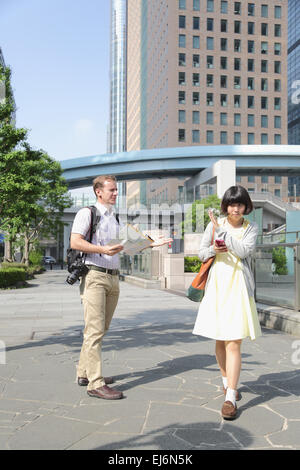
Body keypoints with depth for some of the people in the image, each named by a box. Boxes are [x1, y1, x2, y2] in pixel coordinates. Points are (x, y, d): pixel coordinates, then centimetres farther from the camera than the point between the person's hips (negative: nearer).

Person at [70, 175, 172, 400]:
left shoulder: (115, 218, 22)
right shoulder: (87, 213, -1)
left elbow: (127, 245, 22)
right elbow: (75, 242, -12)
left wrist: (152, 243, 12)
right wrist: (103, 250, -23)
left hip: (113, 278, 8)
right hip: (94, 276, -8)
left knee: (101, 329, 11)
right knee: (95, 330, -11)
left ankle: (84, 373, 22)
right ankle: (95, 383, -10)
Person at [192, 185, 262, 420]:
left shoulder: (251, 227, 5)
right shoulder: (214, 224, 6)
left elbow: (245, 250, -12)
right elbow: (202, 254, 11)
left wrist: (222, 231, -12)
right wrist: (213, 249, -11)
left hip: (238, 288, -2)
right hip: (217, 286, 2)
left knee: (234, 343, -9)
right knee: (220, 341, 12)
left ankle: (230, 398, -6)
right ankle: (227, 381, 35)